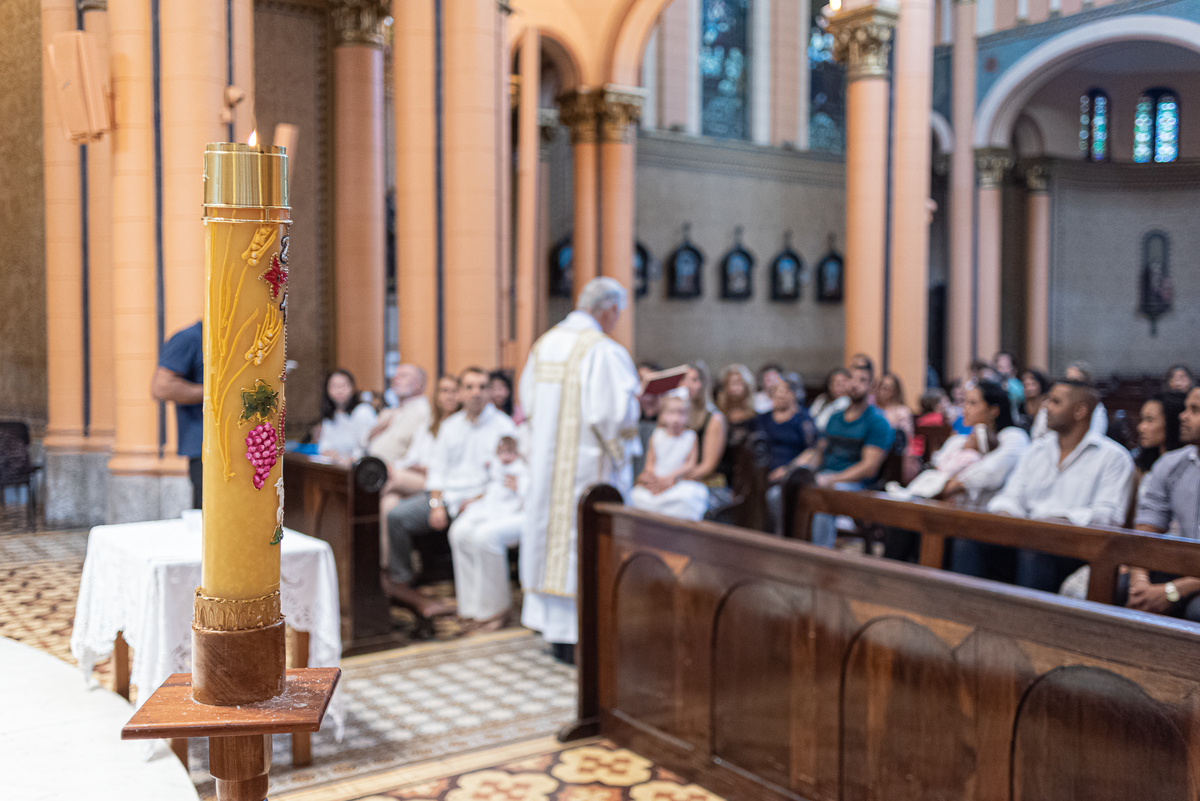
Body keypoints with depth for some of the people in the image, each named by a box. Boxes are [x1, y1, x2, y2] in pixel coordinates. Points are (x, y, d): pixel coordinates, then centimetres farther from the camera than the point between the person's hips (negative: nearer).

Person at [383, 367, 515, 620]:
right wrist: (436, 504, -3)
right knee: (397, 516, -17)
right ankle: (400, 582, -8)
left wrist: (477, 500, -14)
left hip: (478, 498, -4)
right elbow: (437, 468, 13)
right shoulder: (450, 425, 18)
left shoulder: (503, 426, 2)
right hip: (444, 494, 5)